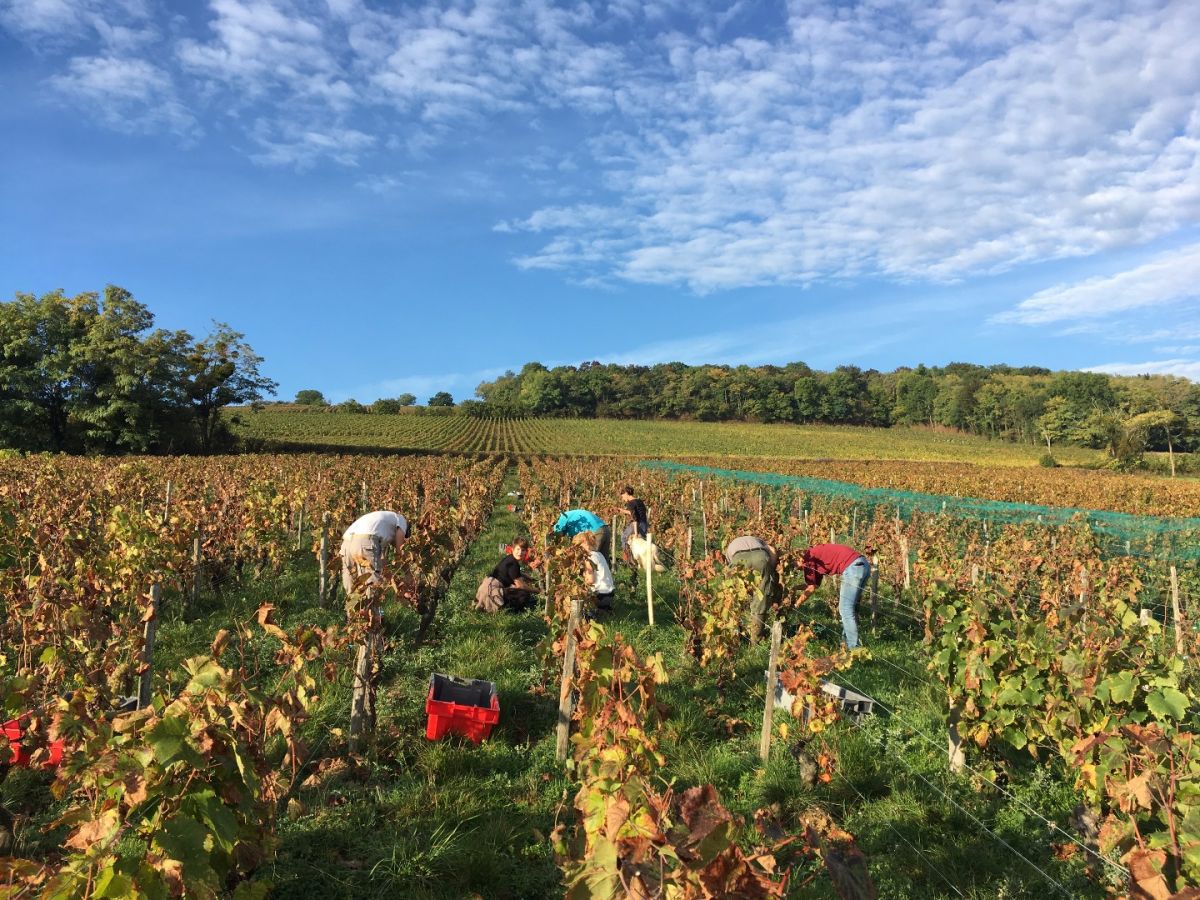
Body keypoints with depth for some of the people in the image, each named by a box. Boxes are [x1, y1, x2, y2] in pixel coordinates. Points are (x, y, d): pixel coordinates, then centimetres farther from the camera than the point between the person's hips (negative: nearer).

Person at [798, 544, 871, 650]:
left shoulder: (808, 558, 0)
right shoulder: (817, 556, 25)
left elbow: (811, 588, 6)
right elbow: (815, 584, 31)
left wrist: (796, 603, 14)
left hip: (853, 566, -10)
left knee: (845, 610, -3)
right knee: (848, 608, 18)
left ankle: (854, 648, -3)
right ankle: (846, 640, 23)